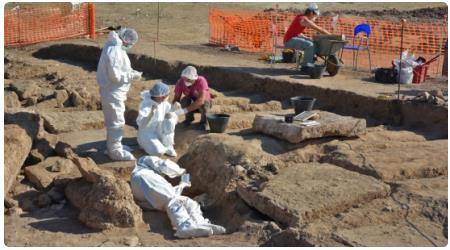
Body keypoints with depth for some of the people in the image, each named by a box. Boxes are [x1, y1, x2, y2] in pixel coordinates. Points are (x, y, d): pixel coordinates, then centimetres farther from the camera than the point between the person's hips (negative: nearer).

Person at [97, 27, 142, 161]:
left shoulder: (115, 46, 7)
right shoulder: (115, 51, -25)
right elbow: (115, 75, -26)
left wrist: (130, 71, 5)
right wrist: (132, 76, -17)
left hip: (113, 91, 10)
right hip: (113, 92, -10)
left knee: (112, 120, 21)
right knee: (116, 121, -1)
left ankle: (113, 145, 34)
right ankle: (115, 151, 9)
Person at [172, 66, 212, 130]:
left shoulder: (201, 81, -36)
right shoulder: (180, 82, -25)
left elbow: (201, 100, -46)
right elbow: (176, 98, -18)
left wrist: (184, 110, -54)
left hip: (204, 102, -2)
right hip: (191, 103, 3)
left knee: (203, 103, -36)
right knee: (184, 100, -30)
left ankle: (204, 120, -4)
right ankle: (189, 118, 1)